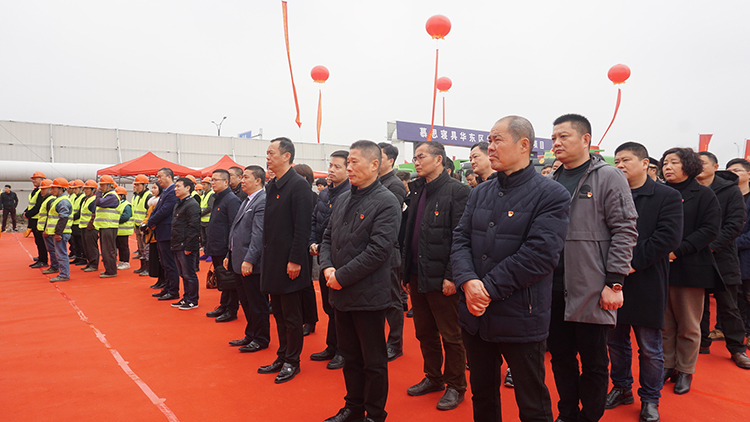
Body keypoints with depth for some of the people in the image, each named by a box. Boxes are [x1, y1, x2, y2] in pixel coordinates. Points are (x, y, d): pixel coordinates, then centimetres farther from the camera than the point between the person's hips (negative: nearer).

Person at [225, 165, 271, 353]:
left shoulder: (263, 201, -14)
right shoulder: (246, 202, 18)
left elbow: (259, 234, -21)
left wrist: (249, 260, -25)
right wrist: (229, 255, 19)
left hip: (252, 264, -10)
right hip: (239, 262, 10)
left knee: (257, 304, 2)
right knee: (246, 302, 18)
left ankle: (261, 339, 15)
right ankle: (250, 335, 30)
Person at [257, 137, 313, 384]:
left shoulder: (299, 185, -14)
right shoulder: (271, 186, 13)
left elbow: (302, 227, -18)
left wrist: (295, 260, -20)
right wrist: (267, 259, 12)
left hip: (289, 264, -8)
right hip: (272, 262, 9)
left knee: (291, 315, 4)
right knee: (279, 313, 17)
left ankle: (292, 362, 18)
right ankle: (282, 357, 29)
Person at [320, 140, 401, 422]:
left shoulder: (386, 203, -13)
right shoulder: (343, 199, 10)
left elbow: (378, 251, -21)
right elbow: (328, 238, 14)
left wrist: (342, 277, -17)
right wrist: (327, 267, -5)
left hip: (368, 295, -7)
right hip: (341, 293, 7)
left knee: (373, 362, 9)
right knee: (350, 357, 20)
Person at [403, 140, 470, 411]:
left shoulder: (457, 191, -10)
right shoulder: (416, 191, 12)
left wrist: (451, 276, -18)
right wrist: (406, 272, 12)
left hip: (441, 278, -7)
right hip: (417, 275, 7)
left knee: (450, 336, 7)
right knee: (424, 333, 18)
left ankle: (456, 386, 24)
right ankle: (433, 378, 35)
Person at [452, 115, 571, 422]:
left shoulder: (551, 196, -10)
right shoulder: (480, 193, 10)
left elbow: (539, 255, -19)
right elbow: (461, 239, 3)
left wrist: (490, 288, -19)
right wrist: (468, 281, -15)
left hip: (521, 318, -5)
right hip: (475, 315, 6)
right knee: (482, 395, 21)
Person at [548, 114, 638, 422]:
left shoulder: (609, 177, -4)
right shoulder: (552, 181, 13)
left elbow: (625, 231, -9)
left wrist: (614, 282, -14)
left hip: (591, 289, -5)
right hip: (554, 287, 6)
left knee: (593, 361, 7)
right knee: (561, 356, 15)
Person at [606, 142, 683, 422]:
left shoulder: (667, 196, -3)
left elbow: (669, 236, -13)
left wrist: (634, 262, -18)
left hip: (646, 282, -4)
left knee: (650, 348, 7)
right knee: (616, 342, 15)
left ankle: (650, 399, 24)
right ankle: (621, 389, 33)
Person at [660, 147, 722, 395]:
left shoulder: (704, 195, 1)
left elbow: (710, 230, -8)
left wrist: (678, 250, -17)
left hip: (691, 268, -3)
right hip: (660, 268, 3)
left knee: (688, 325, 7)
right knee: (664, 323, 9)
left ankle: (685, 371, 21)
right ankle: (667, 366, 23)